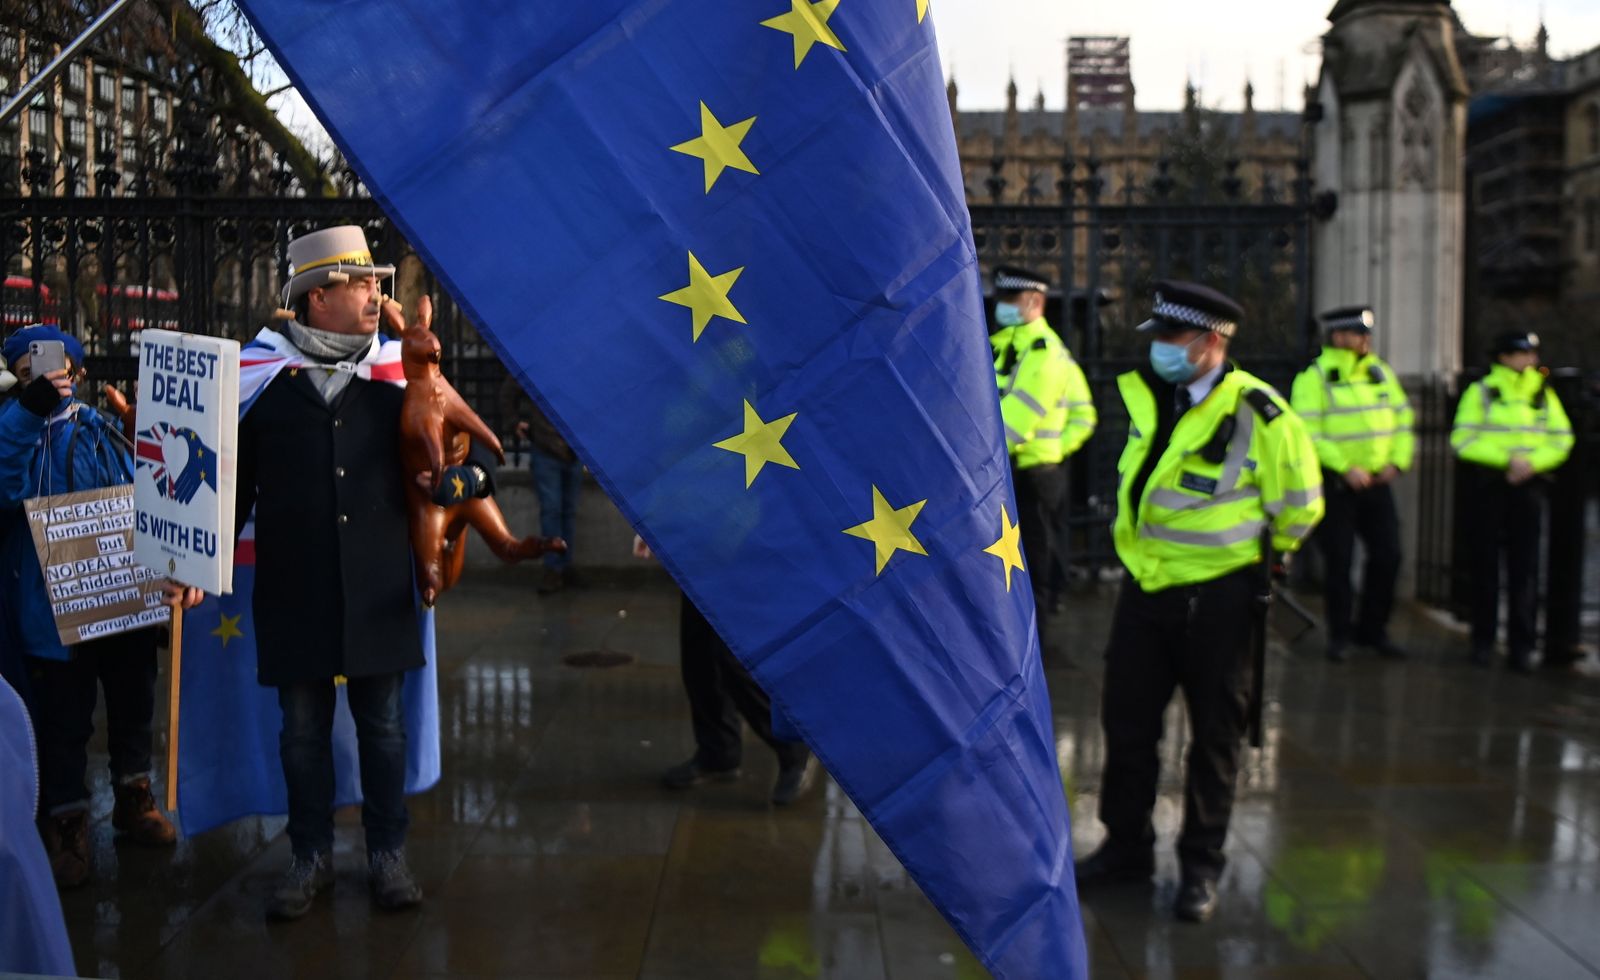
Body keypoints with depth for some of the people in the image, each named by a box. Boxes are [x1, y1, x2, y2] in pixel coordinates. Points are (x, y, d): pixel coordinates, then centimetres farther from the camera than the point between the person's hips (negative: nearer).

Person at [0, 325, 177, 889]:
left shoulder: (101, 429, 8)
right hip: (56, 605, -4)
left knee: (133, 703, 17)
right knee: (65, 720, 5)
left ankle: (133, 800, 35)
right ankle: (66, 825, 20)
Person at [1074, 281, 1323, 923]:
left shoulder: (1257, 414, -16)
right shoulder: (1147, 399, 3)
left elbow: (1299, 508, -6)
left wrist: (1257, 556, 7)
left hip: (1217, 597, -6)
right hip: (1145, 586, 6)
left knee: (1214, 732, 7)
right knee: (1126, 722, 11)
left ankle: (1201, 865, 20)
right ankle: (1126, 845, 27)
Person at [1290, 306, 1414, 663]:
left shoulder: (1380, 372, 9)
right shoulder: (1314, 378, -9)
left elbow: (1403, 419, 14)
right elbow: (1307, 433, -16)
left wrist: (1398, 460, 0)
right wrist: (1346, 468, -20)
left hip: (1376, 480, 5)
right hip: (1336, 484, -5)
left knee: (1388, 555, 5)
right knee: (1339, 560, 0)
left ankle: (1372, 629, 21)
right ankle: (1339, 635, 14)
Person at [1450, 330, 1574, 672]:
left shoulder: (1544, 394, 8)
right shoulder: (1481, 392, 0)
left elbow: (1561, 439, 5)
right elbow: (1462, 440, -8)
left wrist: (1533, 462, -13)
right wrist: (1508, 458, -17)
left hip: (1527, 485, 2)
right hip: (1486, 485, -2)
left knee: (1525, 566, -2)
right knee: (1485, 563, 4)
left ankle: (1522, 645, 3)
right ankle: (1483, 641, 13)